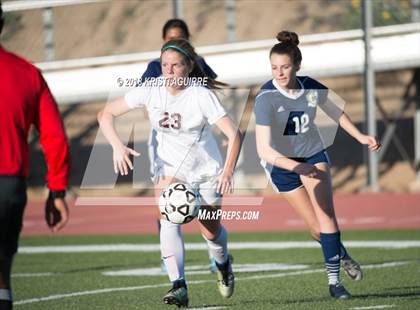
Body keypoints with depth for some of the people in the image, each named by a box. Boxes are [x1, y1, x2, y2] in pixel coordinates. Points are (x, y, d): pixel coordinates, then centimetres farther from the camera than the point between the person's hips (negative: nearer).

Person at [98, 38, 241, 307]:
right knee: (169, 218, -24)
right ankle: (179, 287, -28)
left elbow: (234, 134, -26)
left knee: (211, 231, 10)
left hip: (206, 169, -1)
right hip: (169, 167, 1)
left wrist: (228, 171, -39)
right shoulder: (151, 90, -15)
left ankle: (223, 263, 46)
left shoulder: (201, 96, -23)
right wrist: (118, 146, -25)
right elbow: (106, 114, -9)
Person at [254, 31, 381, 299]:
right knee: (316, 227, 5)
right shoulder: (266, 98, -30)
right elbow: (264, 149, -37)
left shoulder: (313, 88, -16)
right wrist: (295, 166, -49)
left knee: (326, 216, -14)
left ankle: (334, 280, -6)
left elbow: (335, 111, 8)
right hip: (280, 162, -2)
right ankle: (342, 255, 34)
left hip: (313, 155, 2)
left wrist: (360, 137, 9)